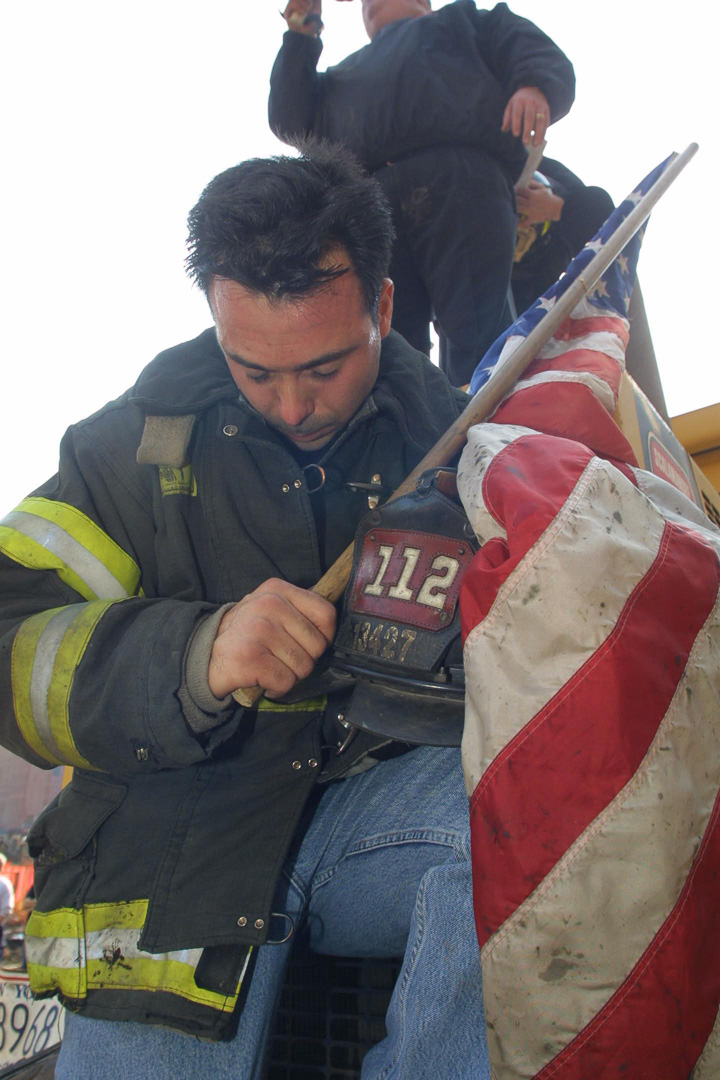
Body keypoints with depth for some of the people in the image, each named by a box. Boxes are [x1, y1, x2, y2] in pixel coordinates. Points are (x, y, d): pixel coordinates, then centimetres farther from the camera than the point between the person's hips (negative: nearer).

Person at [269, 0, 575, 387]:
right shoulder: (347, 73, 43)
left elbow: (547, 59, 19)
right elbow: (291, 123, 30)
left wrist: (535, 88, -5)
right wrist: (301, 35, 27)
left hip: (461, 183, -3)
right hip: (365, 206, 3)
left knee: (476, 340, -20)